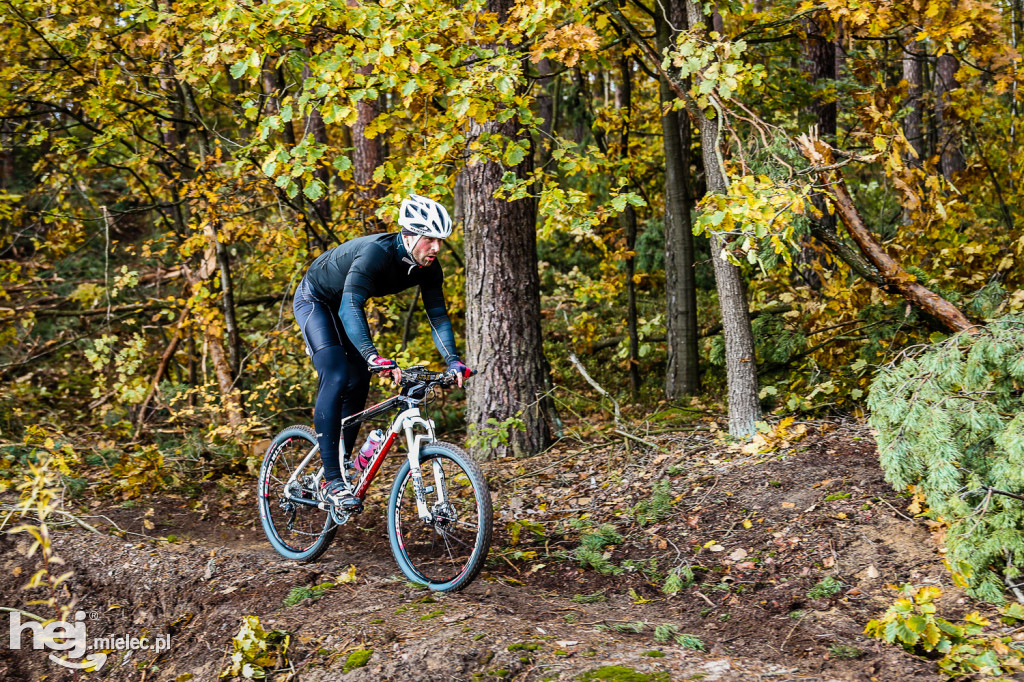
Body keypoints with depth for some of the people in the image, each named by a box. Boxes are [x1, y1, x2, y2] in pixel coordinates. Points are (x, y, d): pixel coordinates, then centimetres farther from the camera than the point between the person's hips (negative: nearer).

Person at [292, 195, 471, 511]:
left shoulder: (428, 267, -17)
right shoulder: (376, 253, -38)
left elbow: (438, 315, -14)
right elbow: (350, 308, -48)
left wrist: (453, 360, -29)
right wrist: (374, 357, -60)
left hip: (343, 306, 8)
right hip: (314, 300, -7)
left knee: (358, 385, 2)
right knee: (336, 378, -22)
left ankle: (340, 469, 15)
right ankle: (331, 480, -21)